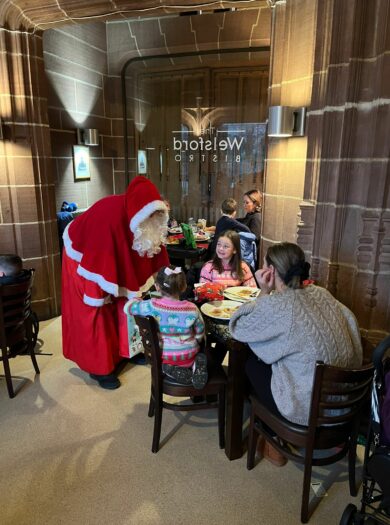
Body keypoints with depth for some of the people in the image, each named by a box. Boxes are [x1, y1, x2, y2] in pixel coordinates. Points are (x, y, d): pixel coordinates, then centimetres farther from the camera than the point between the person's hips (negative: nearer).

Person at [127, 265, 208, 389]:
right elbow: (200, 335, -3)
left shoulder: (152, 306, -20)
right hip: (188, 356, 0)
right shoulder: (192, 309, -15)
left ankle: (174, 371, 1)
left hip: (162, 357, 0)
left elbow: (127, 307, -6)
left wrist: (135, 298, 16)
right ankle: (196, 366, -1)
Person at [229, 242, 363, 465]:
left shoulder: (274, 305, -21)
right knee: (267, 357, 25)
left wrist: (264, 292, -5)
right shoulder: (321, 293, -2)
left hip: (309, 410, -6)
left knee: (253, 364, 14)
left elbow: (239, 328, -6)